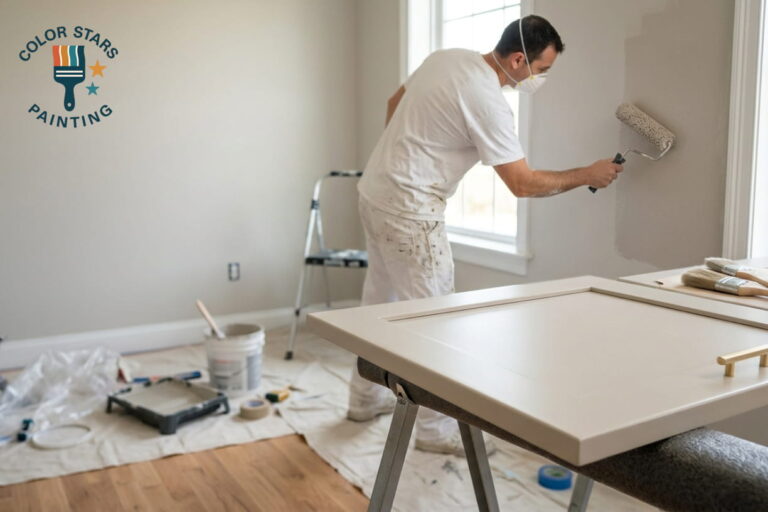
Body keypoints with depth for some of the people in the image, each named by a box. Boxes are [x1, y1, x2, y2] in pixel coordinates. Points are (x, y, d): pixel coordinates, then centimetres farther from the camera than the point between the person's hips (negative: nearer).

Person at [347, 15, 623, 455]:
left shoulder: (448, 56, 7)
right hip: (408, 210, -10)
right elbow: (523, 184, -17)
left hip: (376, 192, 10)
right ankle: (435, 428, 10)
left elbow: (394, 104, 19)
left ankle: (365, 399, 35)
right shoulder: (487, 101, -20)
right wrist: (587, 175, -4)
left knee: (381, 301, 20)